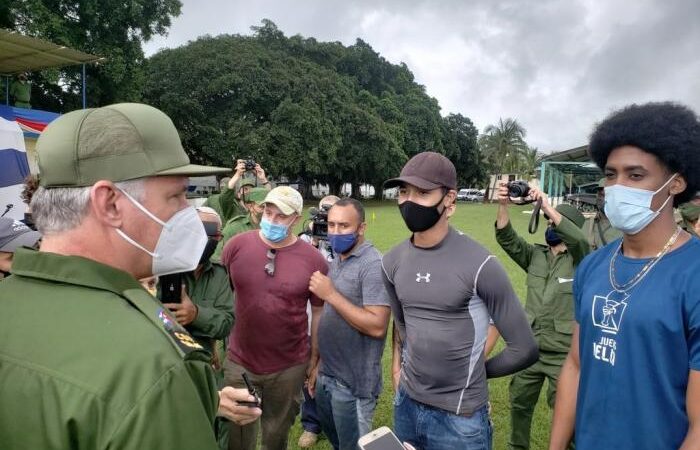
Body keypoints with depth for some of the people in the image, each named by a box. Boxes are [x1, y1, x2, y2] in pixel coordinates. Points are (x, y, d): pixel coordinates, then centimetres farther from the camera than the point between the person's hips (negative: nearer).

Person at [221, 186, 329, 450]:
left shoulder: (313, 259, -10)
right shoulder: (236, 245, -8)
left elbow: (319, 311, 0)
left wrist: (315, 356, 5)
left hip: (290, 366, 0)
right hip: (239, 362, 1)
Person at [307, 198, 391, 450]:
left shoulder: (374, 265, -20)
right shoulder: (336, 262, 7)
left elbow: (377, 326, -28)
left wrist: (331, 294, -25)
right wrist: (320, 364, 13)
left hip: (353, 383, -8)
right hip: (327, 376, 8)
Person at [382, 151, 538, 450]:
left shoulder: (479, 265, -20)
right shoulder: (392, 262, -2)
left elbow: (524, 349, -13)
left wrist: (477, 372, 0)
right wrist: (416, 366, 10)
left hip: (459, 417, -5)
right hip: (406, 404, 5)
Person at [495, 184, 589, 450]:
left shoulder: (579, 258, -5)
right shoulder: (534, 255, 6)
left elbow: (578, 239, -26)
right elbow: (506, 239, -8)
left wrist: (547, 206, -31)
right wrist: (503, 206, -23)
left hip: (563, 353, -4)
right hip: (529, 348, 5)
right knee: (520, 403, 18)